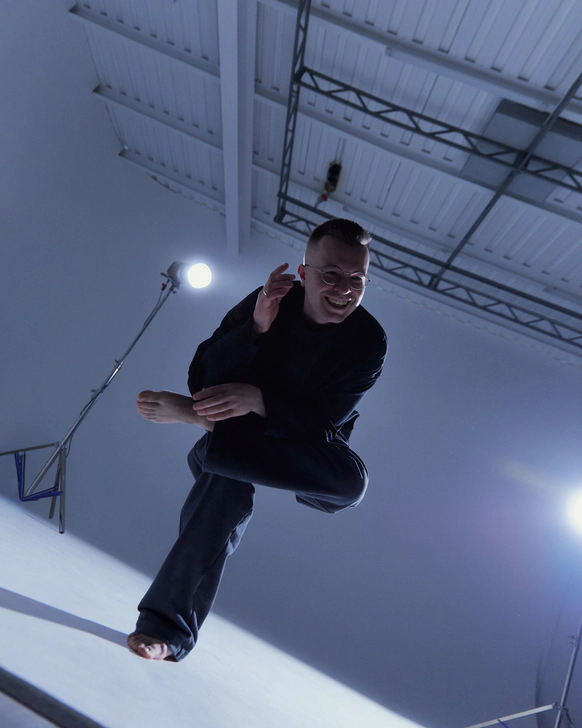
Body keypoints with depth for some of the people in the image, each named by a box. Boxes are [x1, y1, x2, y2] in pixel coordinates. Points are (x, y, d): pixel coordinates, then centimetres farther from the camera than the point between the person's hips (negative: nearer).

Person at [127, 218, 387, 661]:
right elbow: (201, 377, -20)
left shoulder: (369, 342, -18)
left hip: (302, 445, 0)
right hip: (241, 432, 1)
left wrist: (257, 399, -43)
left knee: (351, 482, -32)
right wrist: (256, 329, -36)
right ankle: (167, 627, -19)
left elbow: (325, 423, -26)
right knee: (229, 491, -32)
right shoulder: (268, 302, -15)